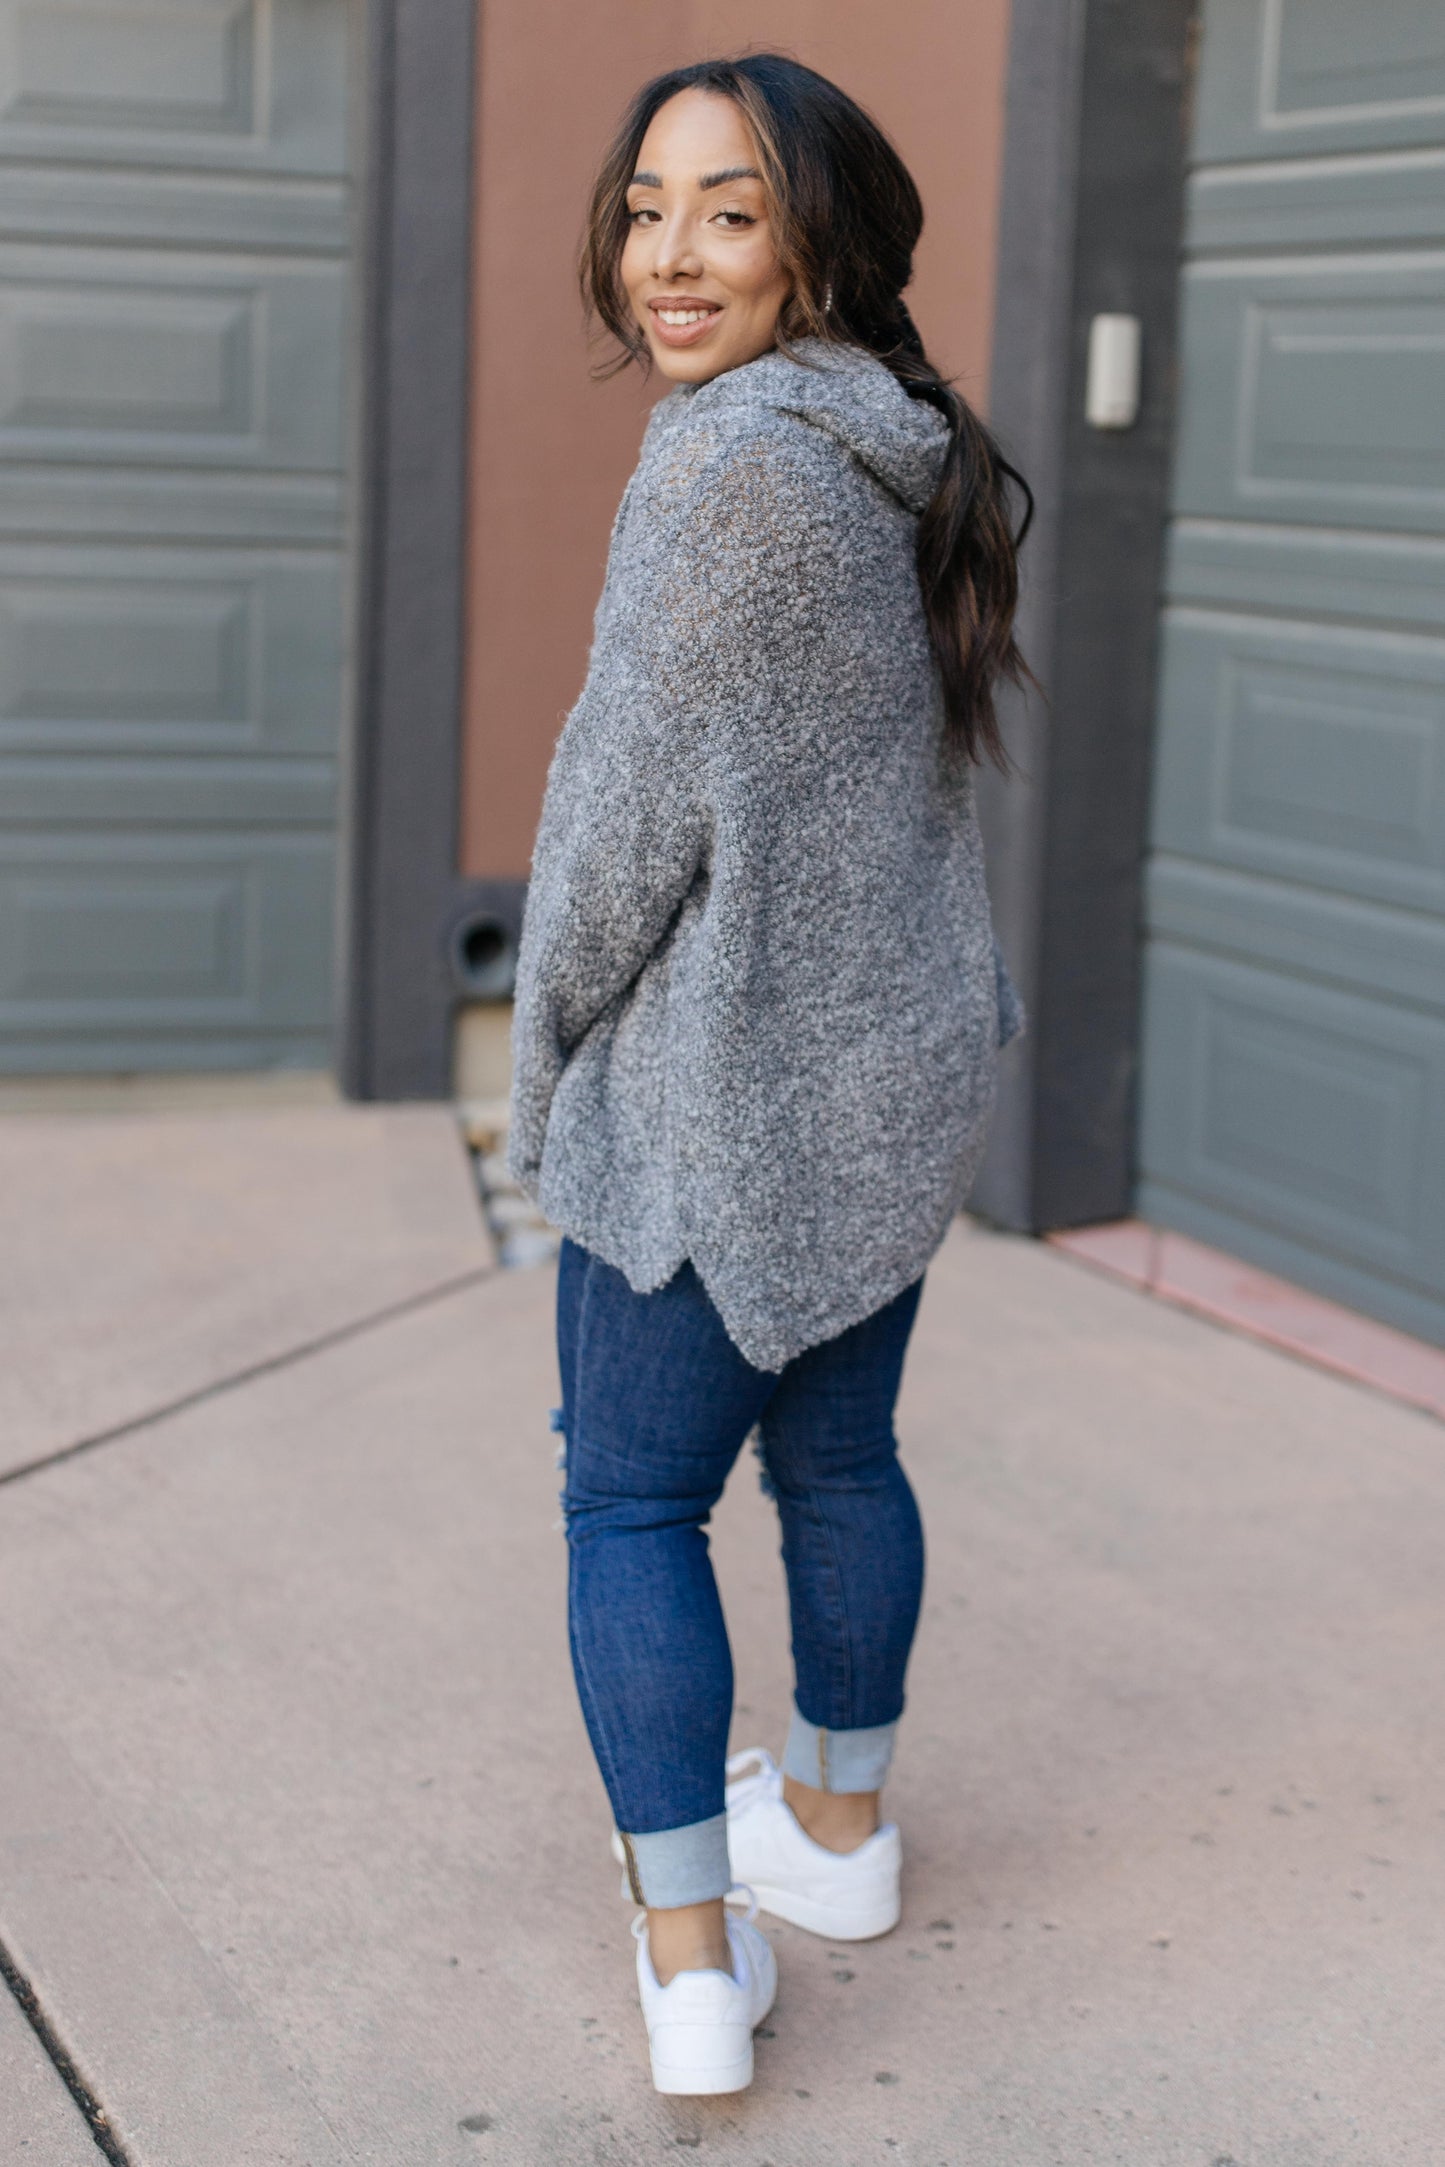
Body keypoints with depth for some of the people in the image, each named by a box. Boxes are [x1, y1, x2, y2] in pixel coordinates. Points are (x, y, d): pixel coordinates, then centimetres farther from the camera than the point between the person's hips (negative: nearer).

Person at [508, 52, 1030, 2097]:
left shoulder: (734, 459, -20)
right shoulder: (909, 455, 7)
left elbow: (641, 794, -18)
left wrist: (547, 1044, -4)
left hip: (726, 1088, -8)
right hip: (908, 1063, 8)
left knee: (631, 1500, 3)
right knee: (839, 1451, 21)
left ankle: (694, 1959, 6)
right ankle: (841, 1823, 38)